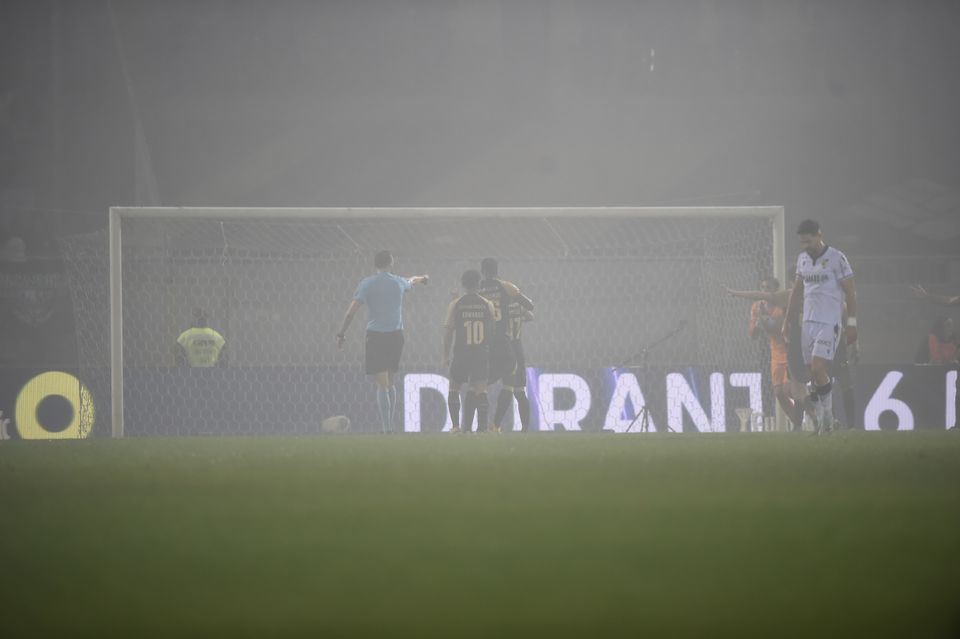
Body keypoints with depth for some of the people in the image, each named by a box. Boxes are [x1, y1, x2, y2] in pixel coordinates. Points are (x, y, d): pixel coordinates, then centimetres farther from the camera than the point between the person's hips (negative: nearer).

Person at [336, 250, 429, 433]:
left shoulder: (366, 284, -3)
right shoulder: (399, 282, 8)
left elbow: (351, 311, -5)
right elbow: (411, 282, 34)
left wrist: (341, 333, 4)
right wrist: (422, 278, 57)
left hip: (376, 336, -3)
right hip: (396, 336, 3)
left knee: (381, 384, -8)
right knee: (390, 382, 15)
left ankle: (386, 427, -15)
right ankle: (389, 424, 17)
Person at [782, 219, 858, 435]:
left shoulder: (836, 259, -8)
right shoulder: (802, 259, 12)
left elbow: (850, 292, -6)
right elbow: (797, 292, 21)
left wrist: (851, 323, -9)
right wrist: (787, 322, 18)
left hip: (829, 324, -6)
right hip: (808, 322, 6)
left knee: (818, 369, -17)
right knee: (812, 375, 2)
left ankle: (827, 420, -5)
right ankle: (820, 424, 6)